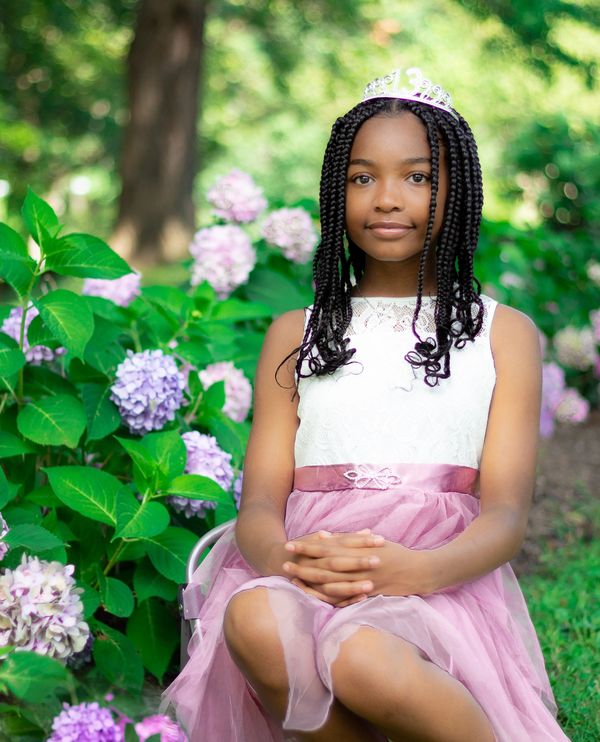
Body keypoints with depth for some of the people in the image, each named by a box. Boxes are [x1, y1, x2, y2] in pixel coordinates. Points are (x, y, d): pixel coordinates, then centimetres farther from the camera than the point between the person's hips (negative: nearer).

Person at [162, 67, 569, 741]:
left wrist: (417, 569, -21)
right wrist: (282, 557, -18)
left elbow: (506, 513, 2)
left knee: (362, 657, -37)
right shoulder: (294, 336, 19)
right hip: (307, 569, 2)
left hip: (441, 578, -2)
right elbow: (260, 499, 9)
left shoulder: (503, 334, 13)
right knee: (254, 622, -35)